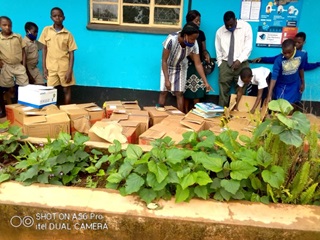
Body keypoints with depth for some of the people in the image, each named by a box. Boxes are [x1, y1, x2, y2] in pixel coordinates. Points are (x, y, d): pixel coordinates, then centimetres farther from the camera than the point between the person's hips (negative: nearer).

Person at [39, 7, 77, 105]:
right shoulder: (46, 30, 3)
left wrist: (70, 71, -10)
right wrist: (44, 68, 1)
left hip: (64, 67, -1)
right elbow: (44, 49, 6)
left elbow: (71, 53, -2)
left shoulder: (68, 34, -2)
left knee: (66, 90, 6)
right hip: (51, 67, 1)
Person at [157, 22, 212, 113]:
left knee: (179, 93, -2)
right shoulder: (171, 39, -37)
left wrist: (205, 82, -24)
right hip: (167, 66, -2)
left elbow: (198, 64, -20)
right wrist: (166, 80, -28)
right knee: (163, 91, -3)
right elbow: (164, 60, -27)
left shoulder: (194, 44, -28)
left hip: (181, 67, 2)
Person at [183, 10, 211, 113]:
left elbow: (203, 49, 13)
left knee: (197, 90, 2)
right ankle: (186, 112, 10)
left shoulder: (201, 33, 8)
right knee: (186, 89, 0)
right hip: (187, 65, -3)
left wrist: (206, 55, -6)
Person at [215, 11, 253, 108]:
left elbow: (248, 47, -6)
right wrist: (220, 64, 1)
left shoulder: (246, 26, -1)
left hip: (241, 64, -1)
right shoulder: (220, 31, 6)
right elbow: (218, 51, 10)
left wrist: (239, 60, -15)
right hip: (225, 64, 2)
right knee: (223, 90, -1)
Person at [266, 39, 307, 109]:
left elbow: (301, 69, -1)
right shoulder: (279, 60, -28)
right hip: (281, 85, -2)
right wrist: (269, 95, -35)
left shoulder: (302, 55, -20)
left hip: (294, 85, 2)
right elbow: (274, 77, -29)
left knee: (293, 106, 10)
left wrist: (302, 83, 10)